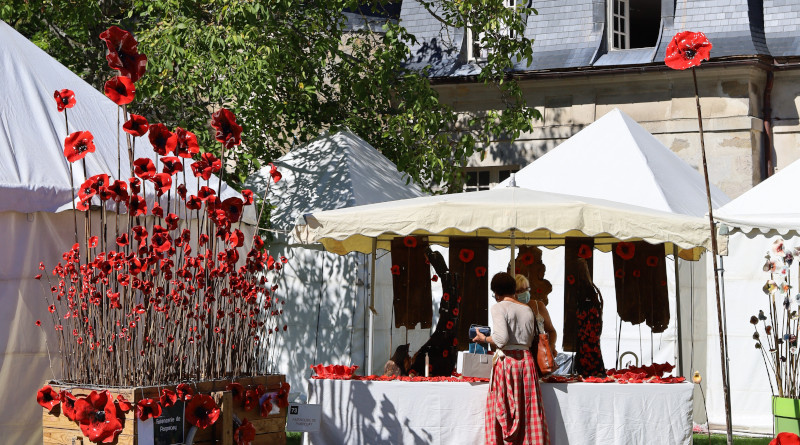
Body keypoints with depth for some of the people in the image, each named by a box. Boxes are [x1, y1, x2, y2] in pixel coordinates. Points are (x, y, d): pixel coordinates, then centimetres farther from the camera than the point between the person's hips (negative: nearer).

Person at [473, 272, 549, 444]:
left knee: (503, 411, 0)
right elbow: (529, 340, 14)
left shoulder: (499, 308, -6)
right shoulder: (527, 309, 12)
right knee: (528, 410, 7)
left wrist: (484, 338, 0)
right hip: (526, 359, 6)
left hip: (507, 360, -5)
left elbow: (501, 339, -16)